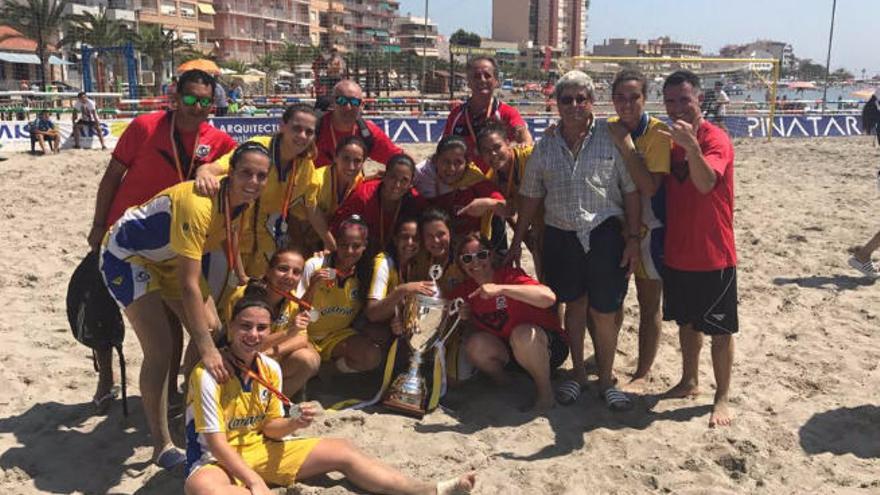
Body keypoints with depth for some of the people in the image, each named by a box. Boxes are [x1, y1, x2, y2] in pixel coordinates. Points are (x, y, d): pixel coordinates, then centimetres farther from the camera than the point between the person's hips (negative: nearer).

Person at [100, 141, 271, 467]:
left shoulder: (242, 199, -14)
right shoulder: (198, 204, -38)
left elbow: (228, 235, 9)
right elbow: (188, 284, -39)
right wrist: (207, 349, -38)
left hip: (169, 257, 8)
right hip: (126, 254, -8)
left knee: (211, 328, 2)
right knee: (161, 349, -16)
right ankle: (162, 446, -2)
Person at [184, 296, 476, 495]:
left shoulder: (271, 369, -1)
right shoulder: (209, 374, -20)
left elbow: (269, 428, 5)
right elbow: (215, 441, -21)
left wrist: (294, 424, -17)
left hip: (260, 450, 7)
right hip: (218, 459, -6)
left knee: (342, 451, -3)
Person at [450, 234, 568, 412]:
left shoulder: (510, 276, -21)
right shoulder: (465, 291, -4)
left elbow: (549, 298, -38)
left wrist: (501, 289, -42)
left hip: (547, 346, -4)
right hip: (508, 352, 4)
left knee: (522, 334, -36)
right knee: (474, 344, -23)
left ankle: (545, 391, -13)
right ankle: (505, 385, 2)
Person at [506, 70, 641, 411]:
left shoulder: (611, 138, -3)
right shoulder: (545, 148, 6)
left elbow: (631, 190, -2)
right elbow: (530, 198, 12)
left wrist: (633, 238, -6)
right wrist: (517, 241, 12)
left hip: (604, 234, -3)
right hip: (560, 236, 3)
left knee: (604, 312, 1)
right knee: (574, 306, 14)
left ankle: (606, 378, 21)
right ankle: (578, 373, 30)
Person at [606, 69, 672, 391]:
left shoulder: (658, 132, -15)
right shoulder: (607, 129, 0)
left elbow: (650, 187, -24)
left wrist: (626, 145, -25)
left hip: (648, 227, -5)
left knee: (649, 302, 7)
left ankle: (642, 374, 21)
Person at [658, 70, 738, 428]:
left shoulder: (716, 139, -15)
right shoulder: (668, 140, 6)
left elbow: (706, 183, -33)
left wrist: (692, 146, -48)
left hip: (713, 255, -6)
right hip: (677, 253, 7)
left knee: (719, 329, 5)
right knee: (686, 321, 19)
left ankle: (723, 397, 17)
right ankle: (689, 381, 35)